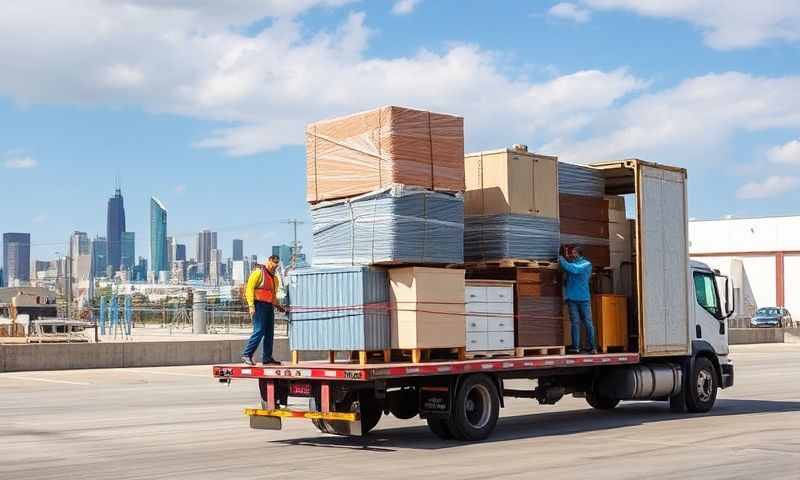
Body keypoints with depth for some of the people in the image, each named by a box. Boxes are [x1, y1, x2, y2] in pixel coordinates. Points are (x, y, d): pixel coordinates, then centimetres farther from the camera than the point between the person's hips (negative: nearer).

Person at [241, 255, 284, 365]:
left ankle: (267, 358, 12)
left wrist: (278, 306, 15)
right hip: (259, 305, -8)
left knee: (269, 333, 7)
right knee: (259, 331, -14)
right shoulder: (258, 272, -3)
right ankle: (246, 355, -10)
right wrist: (251, 305, -17)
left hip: (270, 307, 8)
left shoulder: (275, 278, 21)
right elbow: (249, 289, -9)